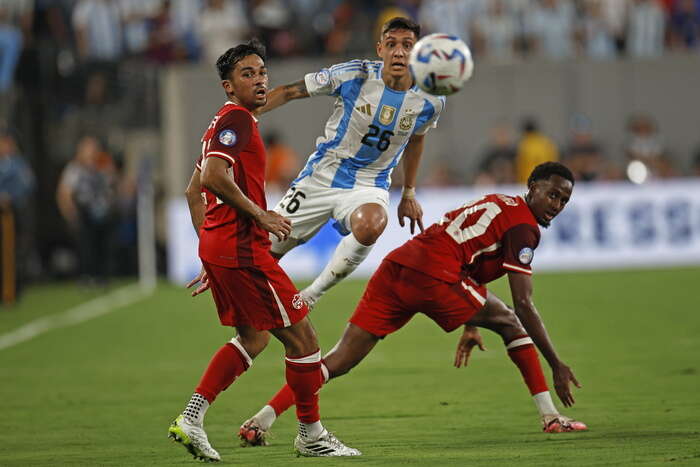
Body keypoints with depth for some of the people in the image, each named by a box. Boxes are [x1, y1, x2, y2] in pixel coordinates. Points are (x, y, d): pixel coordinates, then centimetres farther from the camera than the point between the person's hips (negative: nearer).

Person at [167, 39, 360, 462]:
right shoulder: (237, 120, -12)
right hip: (242, 248, -10)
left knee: (254, 338, 21)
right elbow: (213, 176, -27)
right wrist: (259, 215, -18)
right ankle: (311, 434, 10)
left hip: (217, 246, 11)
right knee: (302, 337, -1)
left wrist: (210, 251, 25)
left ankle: (192, 418, 10)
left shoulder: (226, 123, 20)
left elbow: (194, 190, 25)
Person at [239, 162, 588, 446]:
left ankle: (262, 420, -9)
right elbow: (524, 304, -4)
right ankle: (549, 416, 12)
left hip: (394, 267, 7)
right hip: (432, 276, -7)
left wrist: (471, 327, 48)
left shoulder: (497, 203, 29)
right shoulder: (522, 226, 1)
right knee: (510, 323, 13)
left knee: (340, 359, 2)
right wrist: (556, 365, 1)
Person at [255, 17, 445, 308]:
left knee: (370, 226, -37)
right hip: (321, 176, 0)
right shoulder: (353, 75, -15)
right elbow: (289, 92, -4)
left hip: (369, 185, 0)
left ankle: (311, 295, -20)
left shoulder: (430, 101, -8)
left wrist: (409, 193, 21)